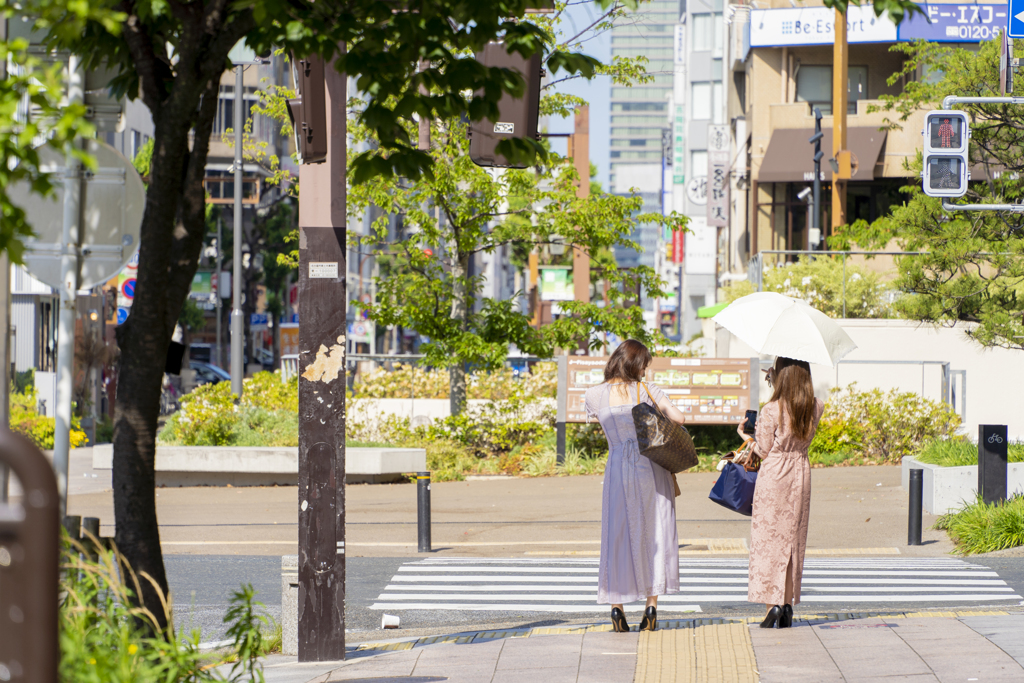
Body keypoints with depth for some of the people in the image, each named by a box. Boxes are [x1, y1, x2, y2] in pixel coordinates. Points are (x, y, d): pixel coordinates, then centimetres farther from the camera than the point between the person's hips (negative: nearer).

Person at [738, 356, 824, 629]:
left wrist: (746, 436, 10)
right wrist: (778, 386, 20)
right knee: (793, 539, 12)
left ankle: (772, 606, -6)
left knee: (768, 538, 1)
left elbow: (764, 451, -9)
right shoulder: (815, 408, -2)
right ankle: (788, 605, 15)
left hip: (774, 474, -5)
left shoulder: (771, 410, -16)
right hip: (801, 473, 5)